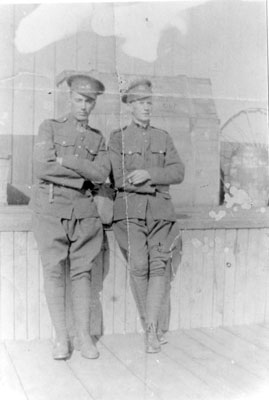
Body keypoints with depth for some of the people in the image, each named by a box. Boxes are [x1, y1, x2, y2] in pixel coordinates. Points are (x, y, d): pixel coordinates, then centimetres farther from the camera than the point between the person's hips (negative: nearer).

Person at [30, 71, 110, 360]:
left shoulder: (97, 138, 13)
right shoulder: (50, 127, 5)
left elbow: (102, 174, -3)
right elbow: (42, 167, -10)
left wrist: (66, 159, -11)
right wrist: (85, 173, -6)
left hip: (84, 211, 2)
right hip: (51, 208, -2)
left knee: (82, 272, 3)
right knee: (54, 270, -1)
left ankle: (84, 336, 11)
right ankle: (60, 337, 8)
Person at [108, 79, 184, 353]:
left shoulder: (163, 138, 15)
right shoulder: (117, 138, 8)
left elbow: (178, 173, 3)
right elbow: (117, 178, -3)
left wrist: (148, 174, -13)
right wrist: (157, 184, -5)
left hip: (161, 210, 2)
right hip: (130, 210, -2)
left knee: (159, 267, -9)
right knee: (139, 266, -13)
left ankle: (152, 332, -5)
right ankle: (146, 319, 9)